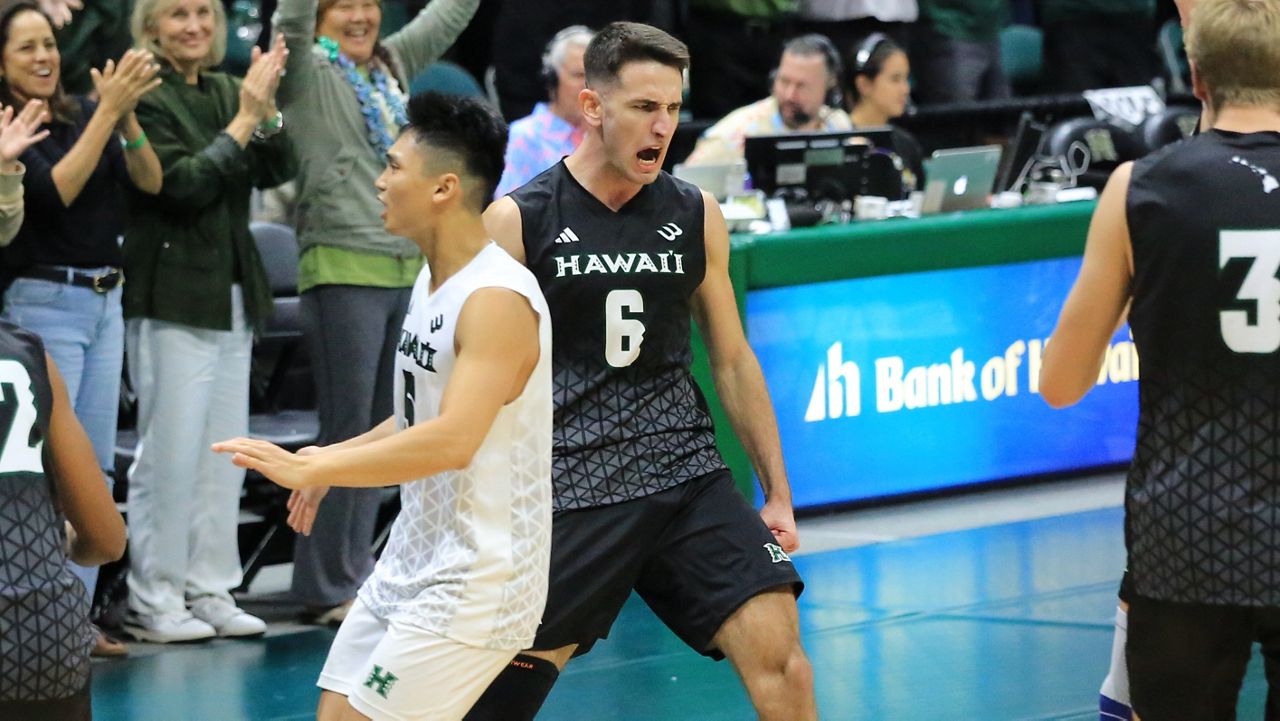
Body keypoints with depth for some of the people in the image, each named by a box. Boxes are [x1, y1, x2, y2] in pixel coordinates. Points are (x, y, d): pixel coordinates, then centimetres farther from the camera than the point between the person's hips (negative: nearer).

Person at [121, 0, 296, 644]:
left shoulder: (224, 91, 10)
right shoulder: (145, 99, -10)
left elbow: (278, 171, 4)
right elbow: (186, 184, -18)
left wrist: (265, 112, -12)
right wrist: (243, 120, -16)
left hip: (233, 295, 7)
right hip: (172, 295, -7)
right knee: (170, 451, -5)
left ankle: (209, 591, 16)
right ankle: (152, 601, 3)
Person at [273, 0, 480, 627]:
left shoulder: (392, 66, 16)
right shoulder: (308, 72, -2)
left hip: (407, 269, 7)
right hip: (343, 272, -7)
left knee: (380, 431, 10)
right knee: (347, 431, -6)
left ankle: (356, 573, 17)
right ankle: (328, 586, 0)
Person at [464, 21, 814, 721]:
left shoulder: (695, 216, 5)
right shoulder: (518, 221, -5)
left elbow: (732, 360, 14)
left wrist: (777, 494, 13)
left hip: (687, 473, 3)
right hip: (569, 492, -3)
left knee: (777, 651, -10)